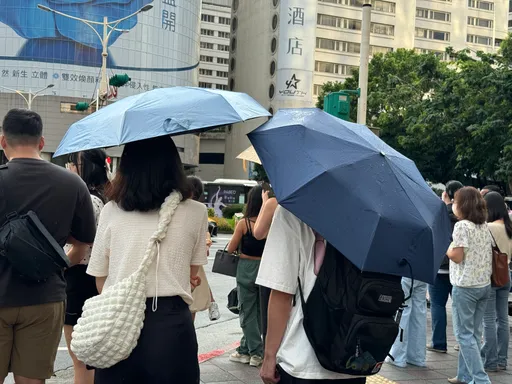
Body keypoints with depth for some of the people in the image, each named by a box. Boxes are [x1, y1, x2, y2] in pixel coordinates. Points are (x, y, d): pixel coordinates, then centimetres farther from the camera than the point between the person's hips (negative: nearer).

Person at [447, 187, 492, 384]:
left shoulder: (462, 226, -13)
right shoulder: (485, 227, 10)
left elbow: (456, 256, -16)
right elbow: (488, 254, 16)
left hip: (465, 286, -8)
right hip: (484, 284, 8)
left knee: (464, 334, -1)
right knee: (473, 333, 12)